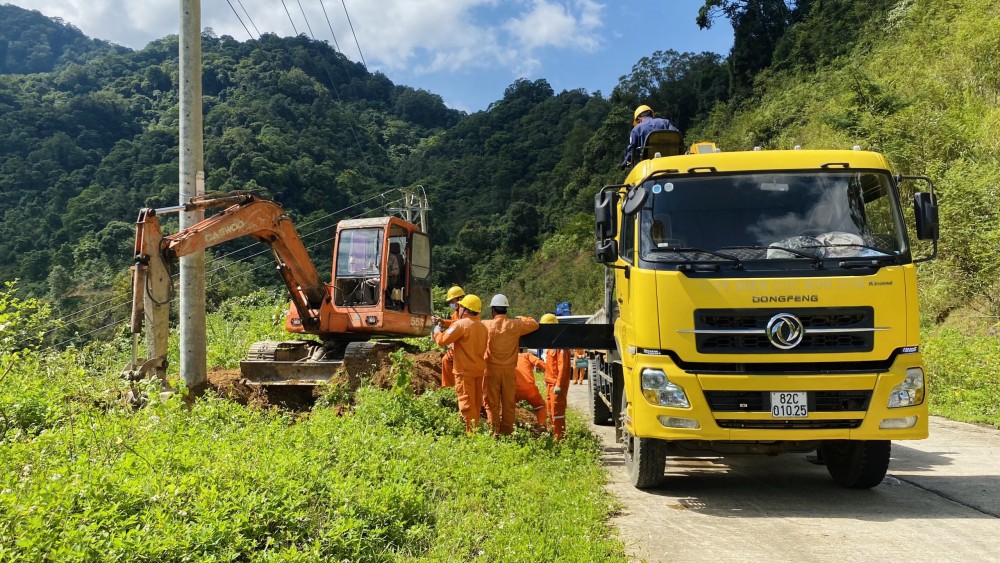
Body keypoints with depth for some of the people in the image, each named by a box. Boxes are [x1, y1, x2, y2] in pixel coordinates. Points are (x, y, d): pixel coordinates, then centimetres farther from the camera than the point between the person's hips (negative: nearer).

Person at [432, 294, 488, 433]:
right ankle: (476, 429, 23)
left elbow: (442, 340, -18)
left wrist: (437, 331, 5)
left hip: (465, 371, -8)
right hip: (479, 370, 8)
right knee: (476, 403, 16)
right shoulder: (482, 326, 11)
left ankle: (471, 431, -4)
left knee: (467, 404, -3)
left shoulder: (461, 324, -14)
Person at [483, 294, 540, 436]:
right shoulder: (515, 325, -3)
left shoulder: (486, 325, -6)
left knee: (492, 403, 4)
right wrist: (521, 319, 21)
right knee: (509, 403, 9)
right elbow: (534, 324, 9)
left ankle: (494, 432, 1)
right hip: (509, 370, 1)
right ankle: (507, 432, 11)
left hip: (492, 369, -1)